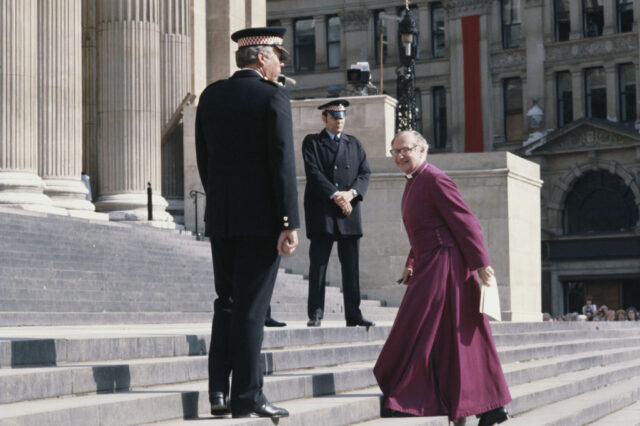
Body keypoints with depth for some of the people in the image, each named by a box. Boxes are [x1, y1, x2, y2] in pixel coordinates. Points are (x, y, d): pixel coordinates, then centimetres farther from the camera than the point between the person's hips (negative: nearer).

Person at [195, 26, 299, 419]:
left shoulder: (211, 96, 9)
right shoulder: (273, 96, -9)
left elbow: (203, 158, 12)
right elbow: (283, 162, -14)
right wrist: (291, 222, -14)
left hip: (220, 218, 5)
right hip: (261, 219, -5)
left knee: (226, 302, 15)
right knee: (252, 308, -1)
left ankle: (219, 390, 10)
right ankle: (247, 396, 4)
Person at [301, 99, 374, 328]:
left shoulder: (354, 144, 19)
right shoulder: (312, 142, 7)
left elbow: (365, 173, 9)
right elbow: (313, 173, -6)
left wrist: (351, 193, -10)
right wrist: (335, 195, -15)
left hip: (349, 212, 4)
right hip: (321, 212, -3)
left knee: (351, 265, 2)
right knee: (318, 264, -3)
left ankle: (353, 314, 5)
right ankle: (315, 313, 1)